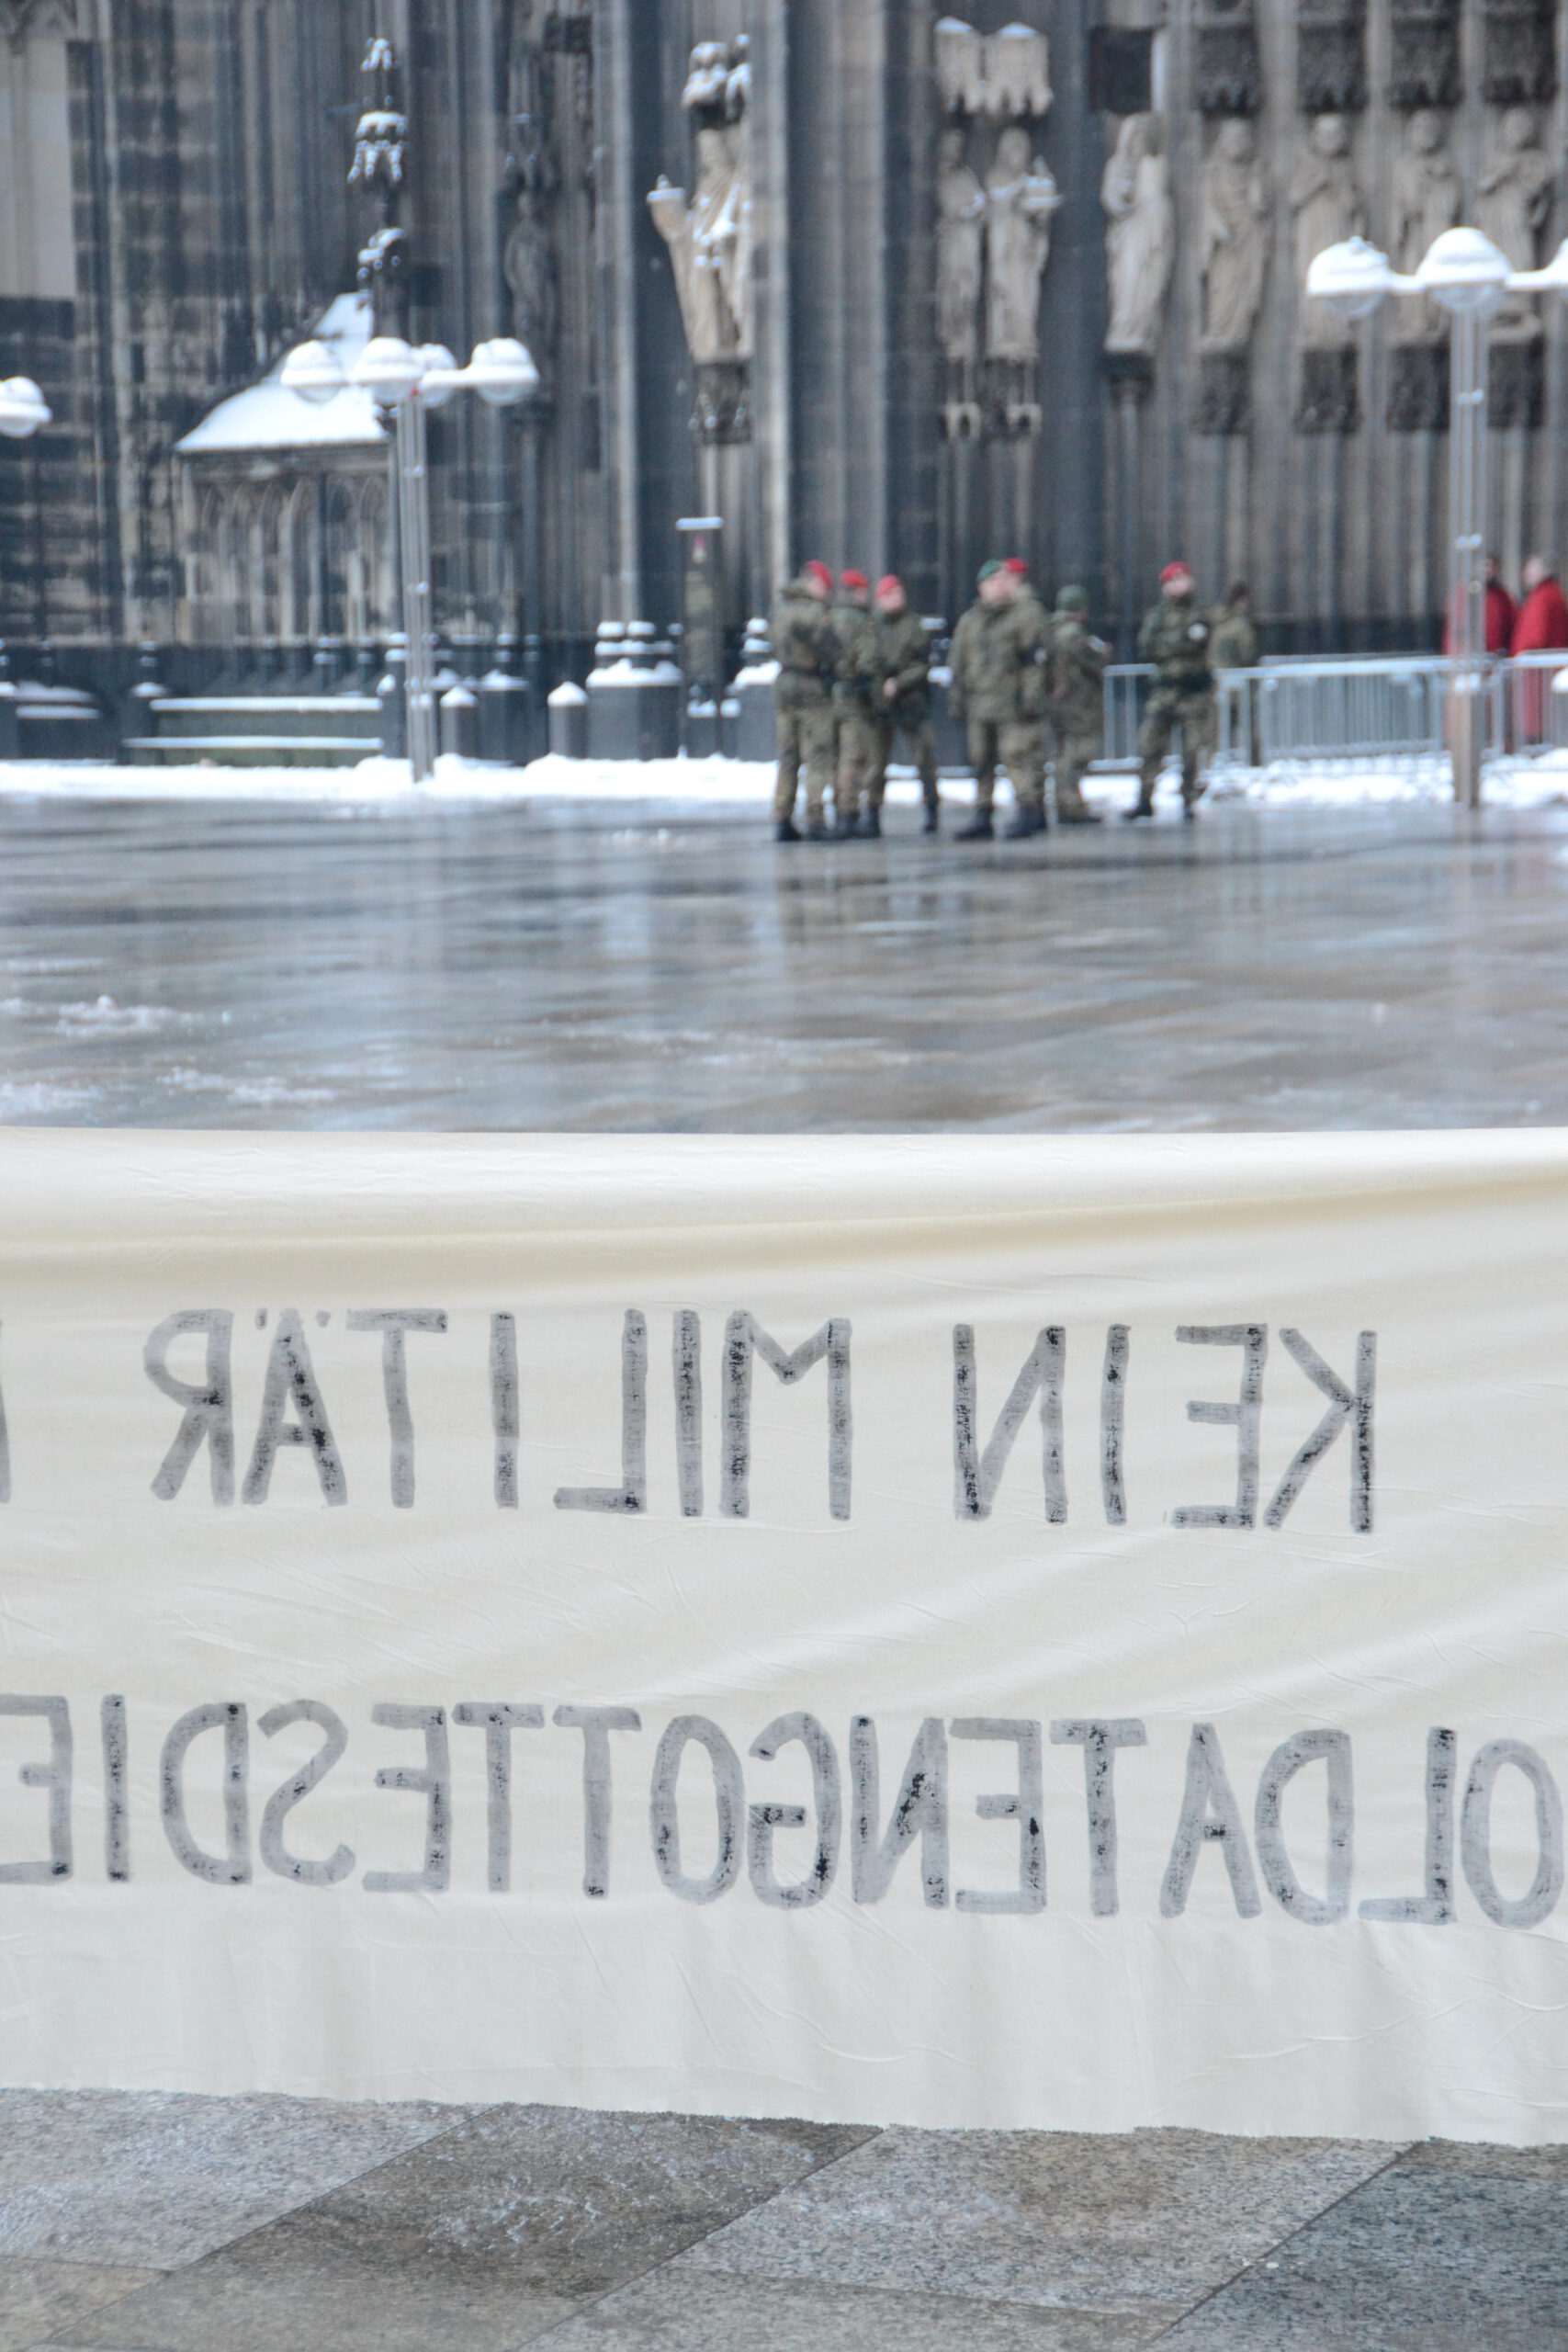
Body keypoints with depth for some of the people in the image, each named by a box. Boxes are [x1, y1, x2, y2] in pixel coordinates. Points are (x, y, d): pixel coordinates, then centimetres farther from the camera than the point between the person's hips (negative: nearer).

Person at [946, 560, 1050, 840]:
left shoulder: (1026, 614, 1)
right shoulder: (969, 622, 18)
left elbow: (1035, 659, -5)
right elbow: (959, 664, 20)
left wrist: (1030, 696, -12)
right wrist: (957, 698, 13)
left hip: (1013, 704, -6)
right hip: (980, 705, 6)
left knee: (1018, 756, -12)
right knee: (981, 761, 7)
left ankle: (1027, 811, -8)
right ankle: (982, 815, 12)